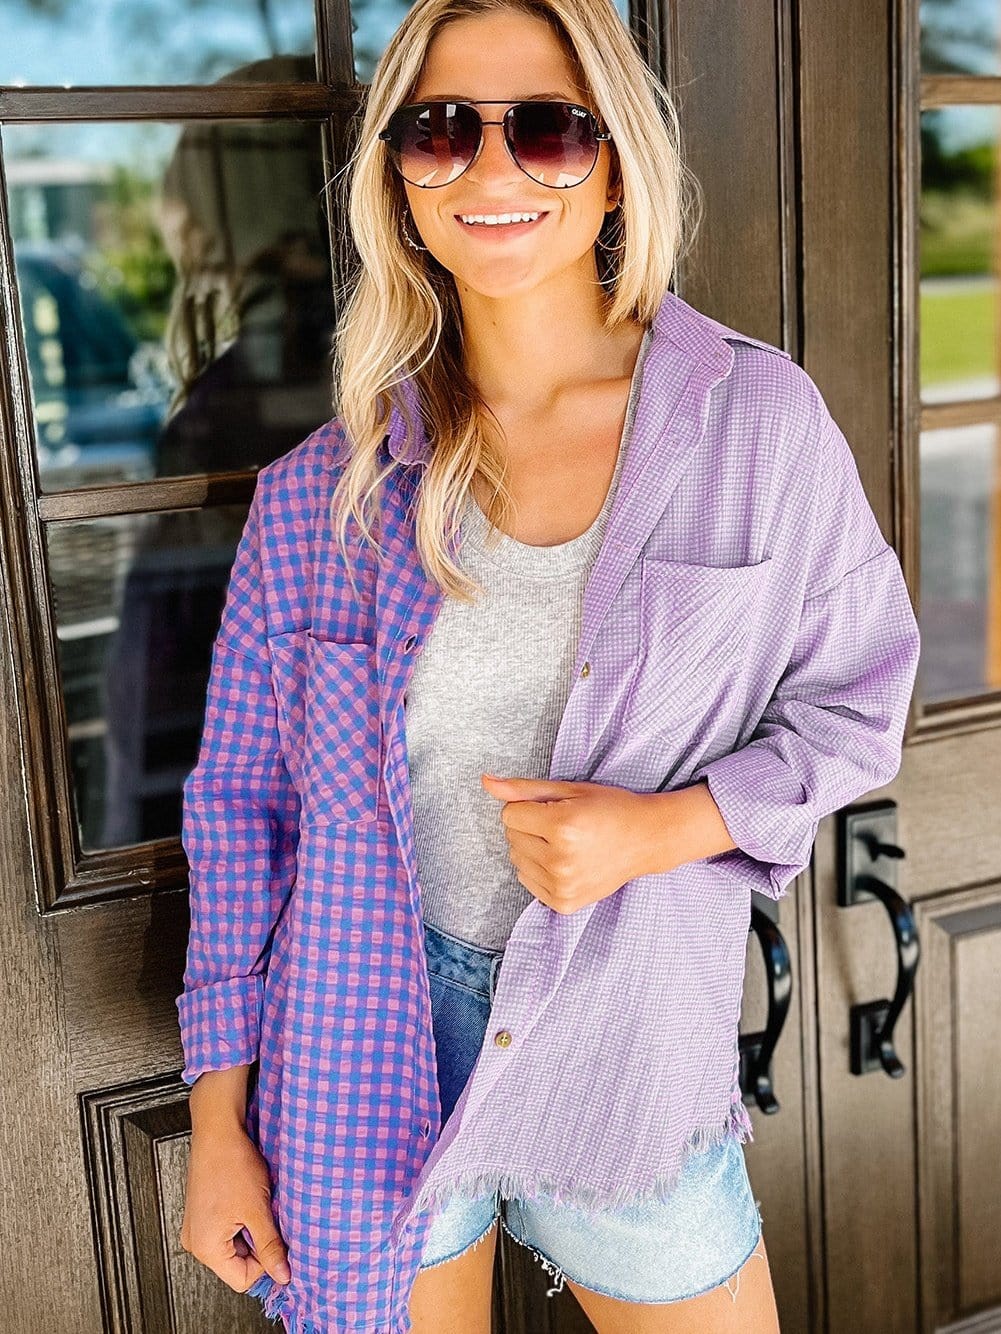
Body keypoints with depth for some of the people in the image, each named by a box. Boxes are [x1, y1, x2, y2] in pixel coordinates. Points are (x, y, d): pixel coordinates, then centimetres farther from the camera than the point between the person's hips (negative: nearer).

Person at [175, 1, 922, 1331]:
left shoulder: (759, 421, -7)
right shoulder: (321, 490, -5)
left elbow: (855, 700, 1)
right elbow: (245, 805, 1)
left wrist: (664, 825, -18)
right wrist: (219, 1126, 2)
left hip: (631, 1052, 0)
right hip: (368, 1057, 1)